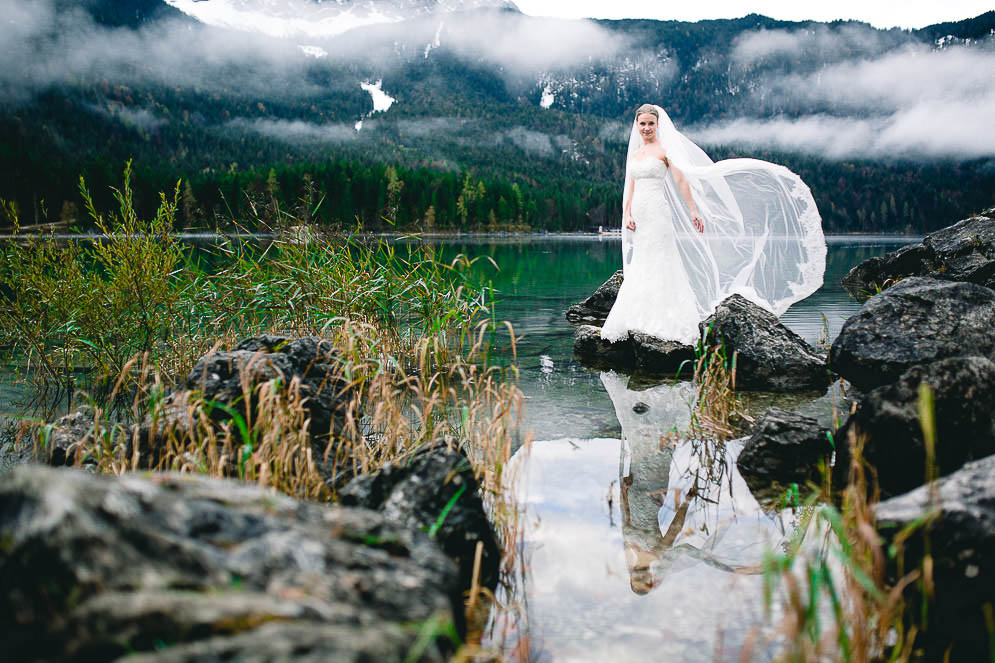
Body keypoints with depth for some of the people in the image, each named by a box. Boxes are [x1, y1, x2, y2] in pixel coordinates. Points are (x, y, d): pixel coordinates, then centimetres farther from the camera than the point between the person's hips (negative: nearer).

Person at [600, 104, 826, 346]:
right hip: (639, 214, 7)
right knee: (638, 269, 7)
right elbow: (630, 188, 15)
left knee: (657, 265, -7)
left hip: (657, 213, -7)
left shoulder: (664, 150, -2)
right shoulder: (634, 154, 16)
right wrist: (626, 215, 1)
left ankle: (662, 323, -4)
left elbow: (681, 180, -9)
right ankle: (640, 320, 13)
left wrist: (693, 210, -15)